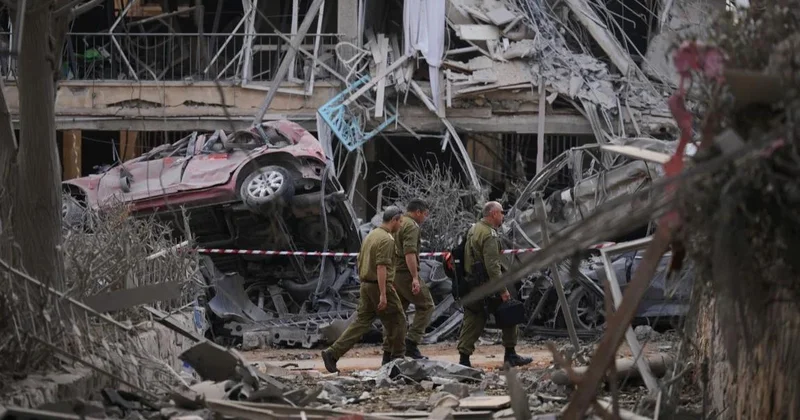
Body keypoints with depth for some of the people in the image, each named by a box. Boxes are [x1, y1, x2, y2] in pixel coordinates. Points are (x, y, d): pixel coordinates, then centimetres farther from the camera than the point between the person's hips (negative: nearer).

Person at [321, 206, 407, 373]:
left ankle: (333, 353, -4)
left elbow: (360, 261, 20)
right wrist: (383, 294, -24)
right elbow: (381, 267, -23)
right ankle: (396, 357, 16)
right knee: (396, 321, 8)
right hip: (380, 286, -9)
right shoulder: (386, 239, -15)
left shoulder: (370, 235, 14)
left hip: (366, 285, 9)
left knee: (361, 323, 6)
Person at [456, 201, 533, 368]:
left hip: (471, 283, 9)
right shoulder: (489, 235, -16)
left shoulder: (473, 229, 14)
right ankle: (510, 354, 9)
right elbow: (492, 265, -23)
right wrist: (502, 288, -23)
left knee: (472, 321, 8)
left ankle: (464, 359, 2)